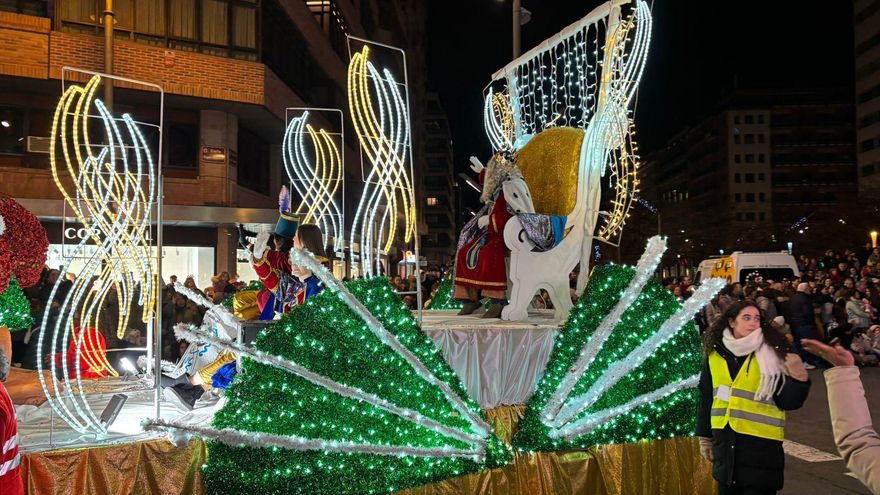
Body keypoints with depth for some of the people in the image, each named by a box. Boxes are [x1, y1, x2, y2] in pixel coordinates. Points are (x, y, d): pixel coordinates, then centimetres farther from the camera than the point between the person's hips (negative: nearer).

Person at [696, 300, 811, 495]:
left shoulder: (771, 354, -7)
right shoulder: (715, 354, 2)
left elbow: (787, 402, -8)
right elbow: (706, 397, 9)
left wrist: (798, 379, -26)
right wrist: (705, 436, 12)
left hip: (761, 442, -3)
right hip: (725, 441, 3)